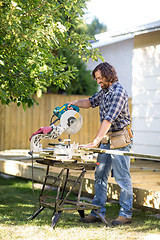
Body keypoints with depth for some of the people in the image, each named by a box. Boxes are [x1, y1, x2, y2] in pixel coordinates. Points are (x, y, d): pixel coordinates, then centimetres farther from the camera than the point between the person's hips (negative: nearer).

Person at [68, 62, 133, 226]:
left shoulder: (118, 92, -19)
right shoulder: (104, 91, 11)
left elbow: (108, 119, -26)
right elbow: (92, 102, 29)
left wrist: (95, 142, -29)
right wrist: (76, 103, 8)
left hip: (119, 140, -9)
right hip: (106, 140, 9)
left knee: (122, 178, -2)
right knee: (100, 175, 9)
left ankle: (126, 214, 6)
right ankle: (98, 212, 14)